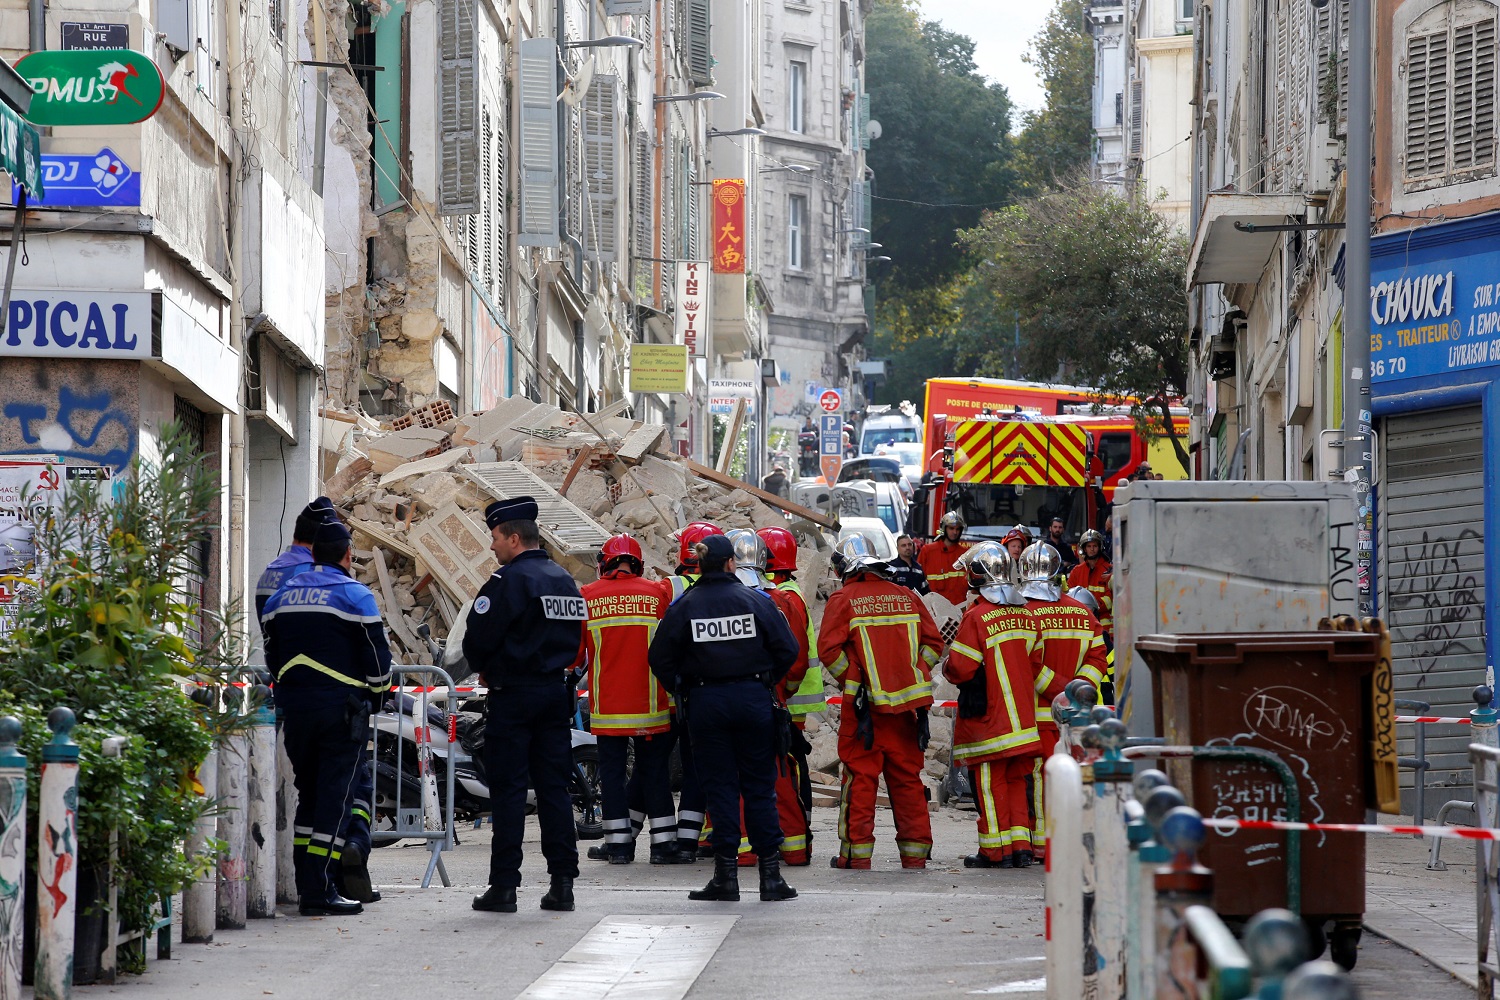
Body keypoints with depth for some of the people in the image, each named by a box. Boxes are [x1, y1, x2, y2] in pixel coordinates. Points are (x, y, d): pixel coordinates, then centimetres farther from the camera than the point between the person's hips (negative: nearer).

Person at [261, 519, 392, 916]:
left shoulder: (281, 595, 11)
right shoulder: (354, 595, -7)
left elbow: (270, 656, 16)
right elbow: (377, 656, -7)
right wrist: (377, 693, 11)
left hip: (294, 708, 5)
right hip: (342, 710, -5)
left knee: (308, 794, 16)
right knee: (336, 796, -4)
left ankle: (306, 886, 14)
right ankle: (319, 891, -10)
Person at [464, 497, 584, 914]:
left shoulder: (509, 580, -13)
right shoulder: (565, 580, 12)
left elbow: (476, 639, -15)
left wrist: (484, 669, 4)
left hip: (513, 695, -7)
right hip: (556, 691, 7)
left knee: (507, 789, -3)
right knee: (554, 787, 9)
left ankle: (503, 886, -4)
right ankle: (562, 883, 7)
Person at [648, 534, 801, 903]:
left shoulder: (684, 606, -3)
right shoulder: (756, 600, -2)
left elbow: (661, 658, -3)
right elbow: (787, 649, -3)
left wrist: (683, 692, 10)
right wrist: (764, 682, 12)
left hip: (706, 703, 0)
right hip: (753, 699, 0)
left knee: (720, 788, 4)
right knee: (759, 787, 6)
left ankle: (726, 872, 0)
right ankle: (770, 870, 5)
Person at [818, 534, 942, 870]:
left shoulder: (843, 599, -3)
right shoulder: (906, 597, 11)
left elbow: (829, 649, -10)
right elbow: (933, 643, 11)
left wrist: (851, 679, 1)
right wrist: (911, 673, 12)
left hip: (864, 702, -4)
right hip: (906, 703, 4)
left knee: (860, 776, 1)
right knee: (907, 777, 9)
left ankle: (856, 852, 0)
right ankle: (915, 852, 11)